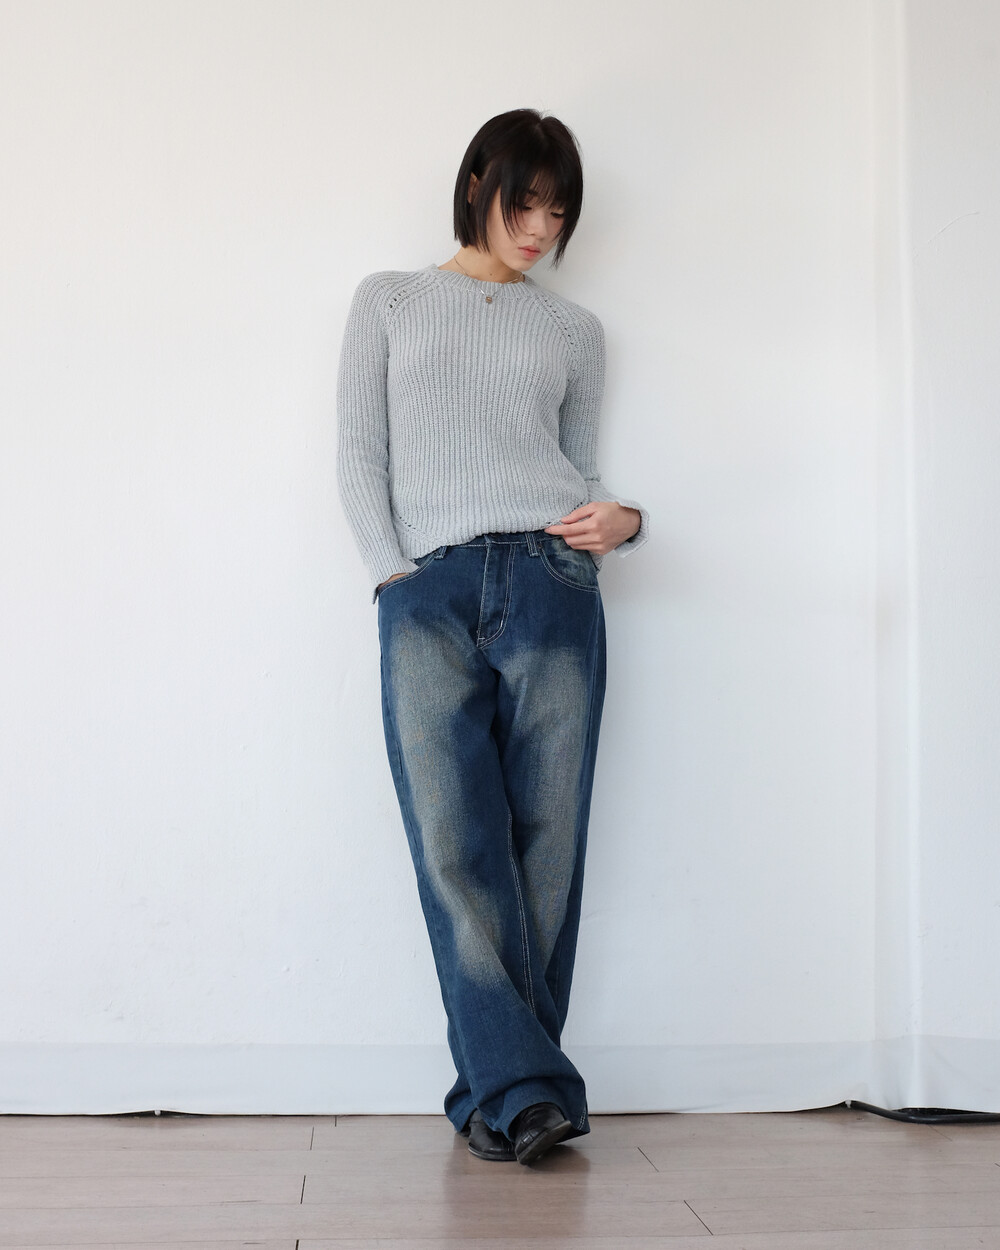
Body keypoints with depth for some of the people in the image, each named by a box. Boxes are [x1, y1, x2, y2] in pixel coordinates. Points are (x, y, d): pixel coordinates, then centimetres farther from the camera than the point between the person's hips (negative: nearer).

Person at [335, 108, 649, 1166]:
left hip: (549, 582, 1)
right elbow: (359, 453, 11)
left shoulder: (574, 330, 22)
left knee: (545, 840, -4)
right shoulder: (389, 301, 20)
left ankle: (503, 1088, 5)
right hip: (427, 596, -1)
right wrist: (393, 574, -2)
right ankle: (522, 1087, -7)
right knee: (455, 843, -11)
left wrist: (620, 521, -2)